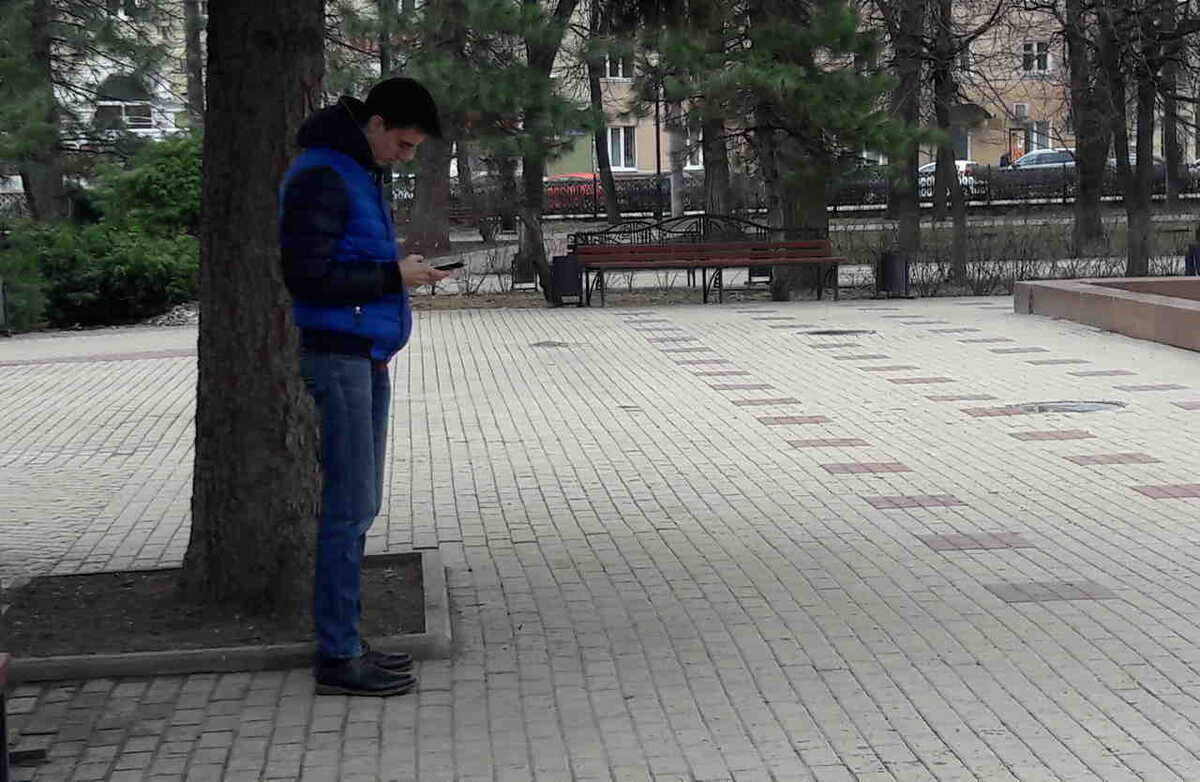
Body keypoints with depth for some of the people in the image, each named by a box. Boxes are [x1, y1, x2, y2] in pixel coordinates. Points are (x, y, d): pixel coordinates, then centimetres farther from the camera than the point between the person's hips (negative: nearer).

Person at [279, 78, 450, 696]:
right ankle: (338, 656, -1)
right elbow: (306, 276, -20)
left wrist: (401, 271, 9)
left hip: (365, 359, 10)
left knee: (358, 506, 13)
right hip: (337, 357, -10)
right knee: (348, 508, -7)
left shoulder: (359, 174, 17)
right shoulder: (320, 176, -14)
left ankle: (346, 643, 20)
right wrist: (392, 275, -15)